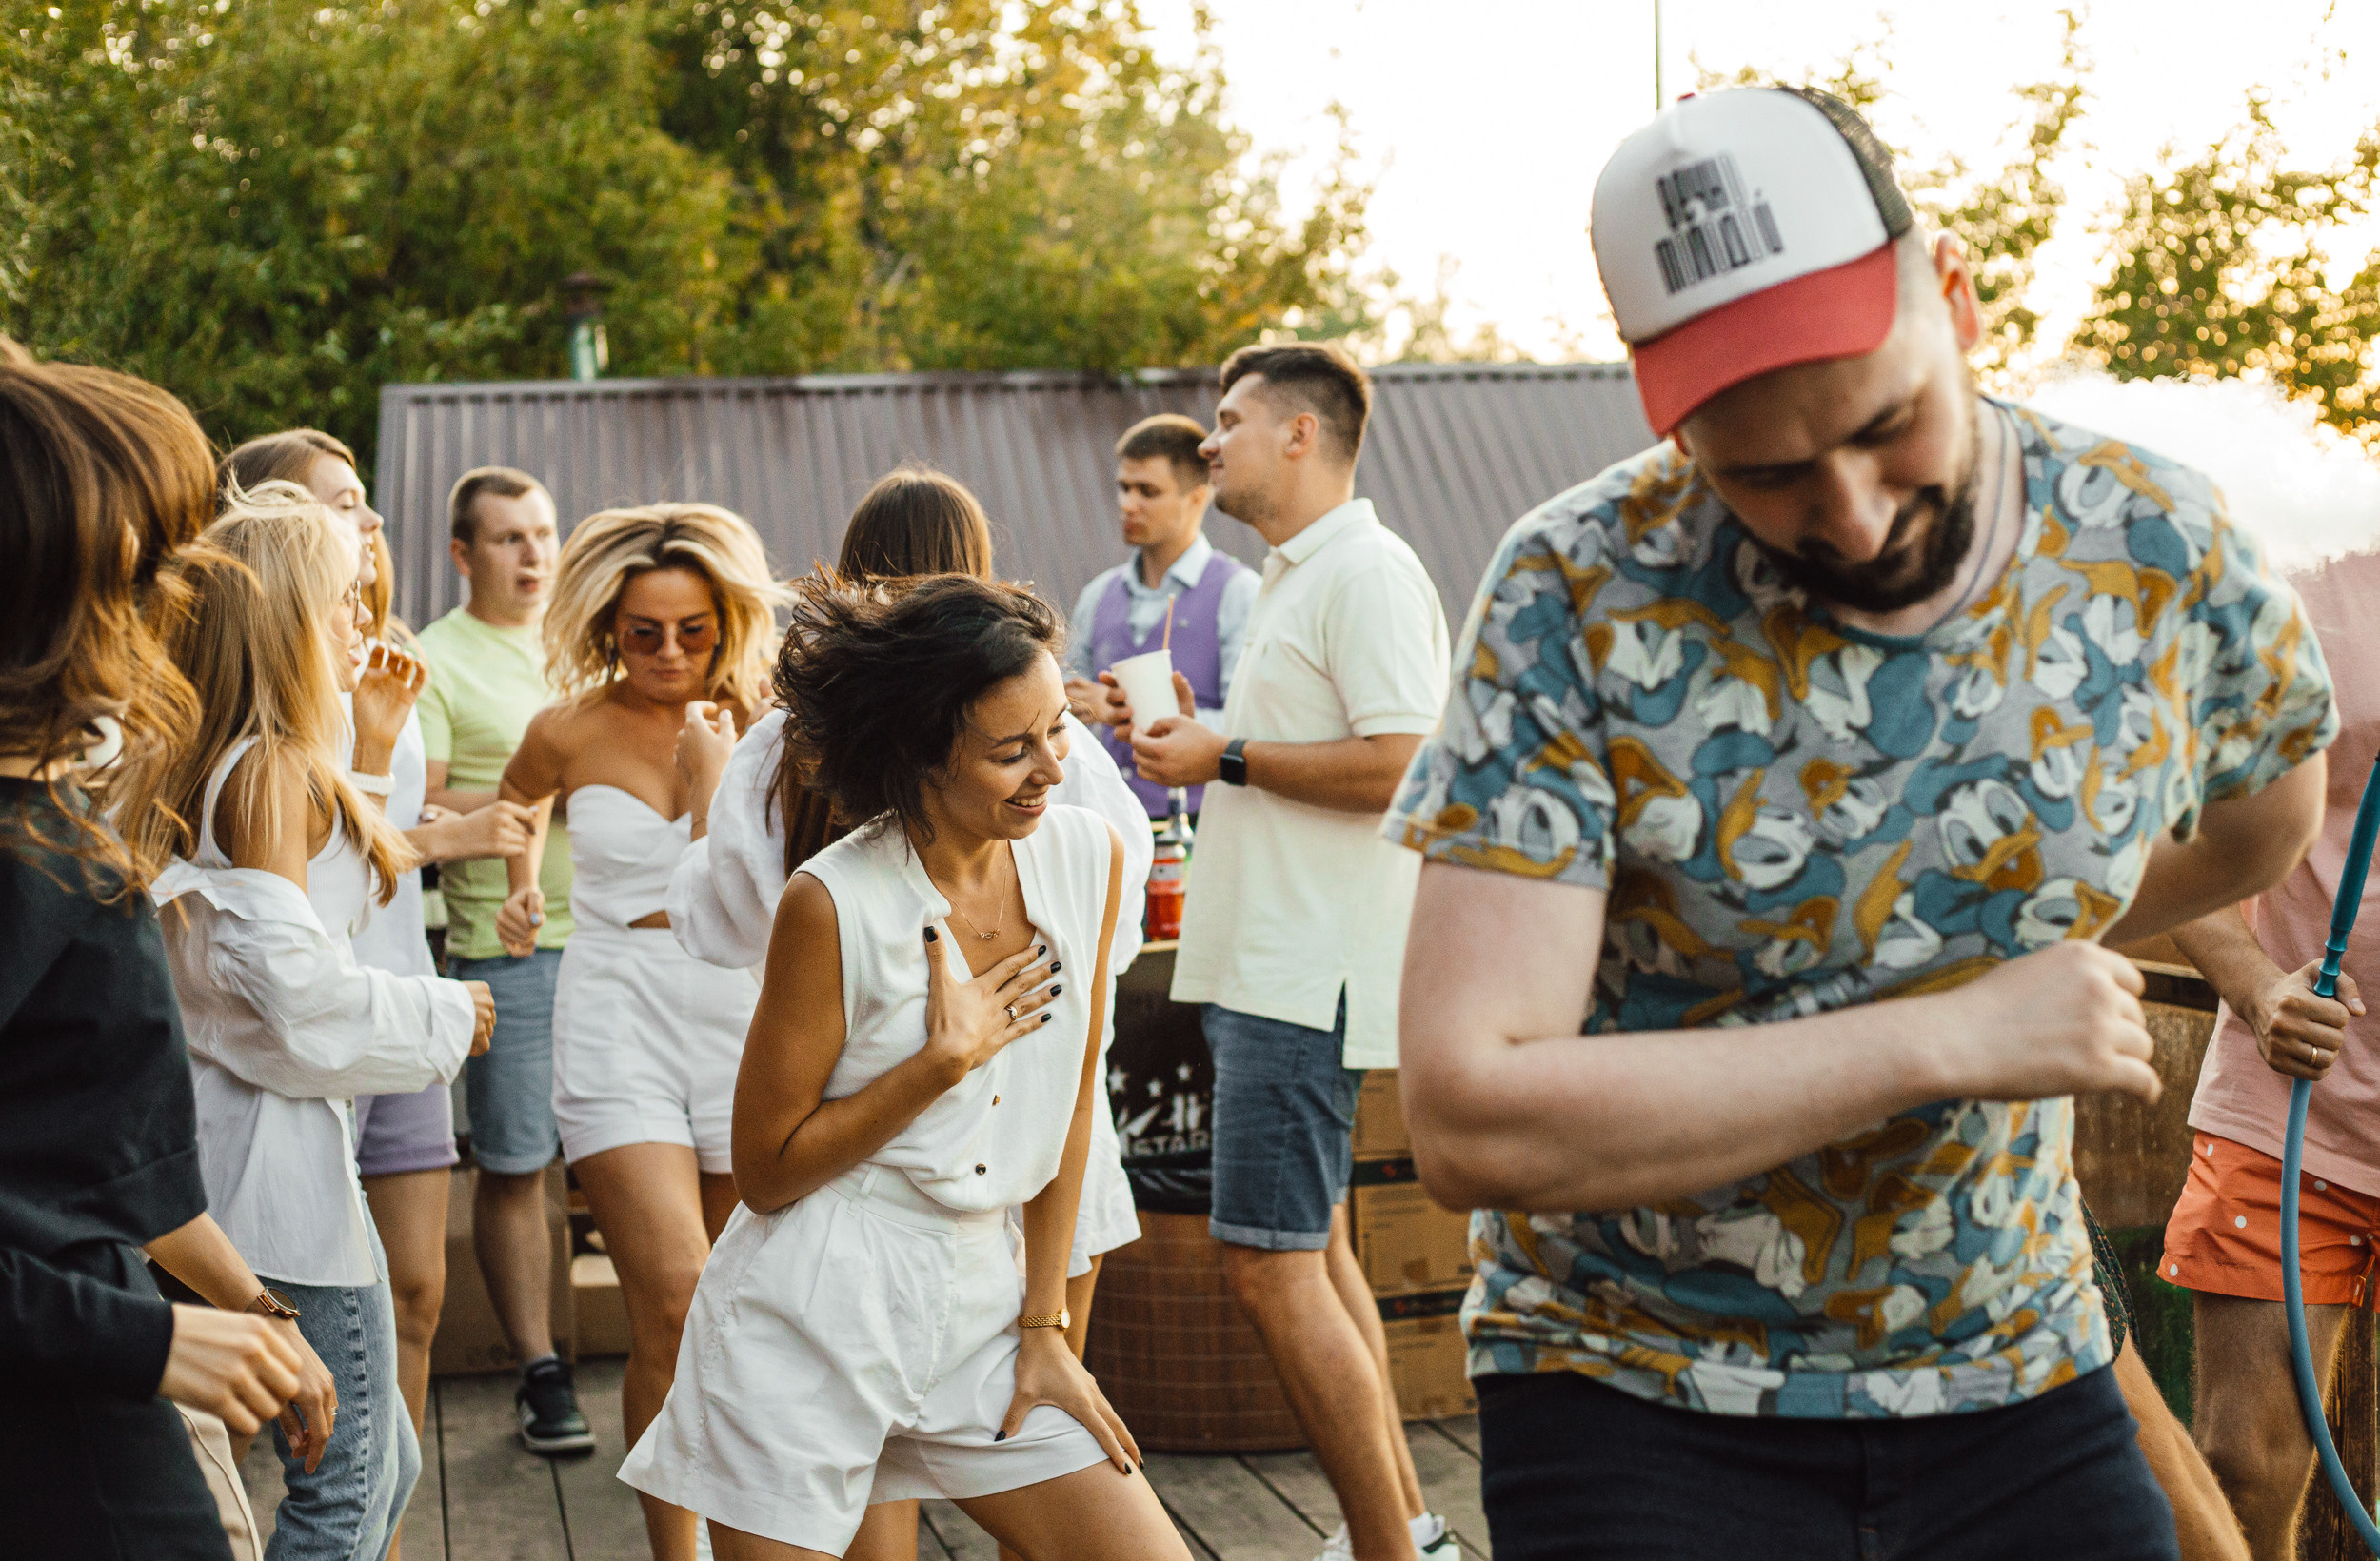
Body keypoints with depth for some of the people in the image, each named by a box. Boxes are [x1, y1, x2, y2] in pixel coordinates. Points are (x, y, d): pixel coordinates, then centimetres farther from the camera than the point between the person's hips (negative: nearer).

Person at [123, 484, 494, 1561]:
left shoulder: (197, 764, 14)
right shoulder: (275, 769, -15)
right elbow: (287, 973, -23)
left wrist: (369, 755, 20)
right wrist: (445, 1015, -9)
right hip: (280, 1152, -10)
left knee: (385, 1465, 19)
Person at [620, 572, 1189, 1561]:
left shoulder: (1088, 857, -1)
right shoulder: (834, 903, -15)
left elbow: (1072, 1101, 6)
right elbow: (766, 1172, -8)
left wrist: (1043, 1325, 6)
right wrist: (947, 1060, -14)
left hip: (977, 1298, 5)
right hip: (812, 1314, -4)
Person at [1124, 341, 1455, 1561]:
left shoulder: (1367, 572, -12)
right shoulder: (1296, 578, 20)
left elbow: (1402, 765, -23)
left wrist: (1229, 758, -15)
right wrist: (1198, 743, 14)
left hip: (1308, 974, -11)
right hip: (1263, 962, 11)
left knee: (1267, 1263, -10)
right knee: (1311, 1250, 15)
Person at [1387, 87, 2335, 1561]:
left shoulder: (2167, 554, -10)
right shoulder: (1579, 599, -21)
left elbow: (2264, 822, 15)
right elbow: (1467, 1119, -27)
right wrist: (1947, 1039, -25)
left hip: (2018, 1383, 3)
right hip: (1643, 1397, -3)